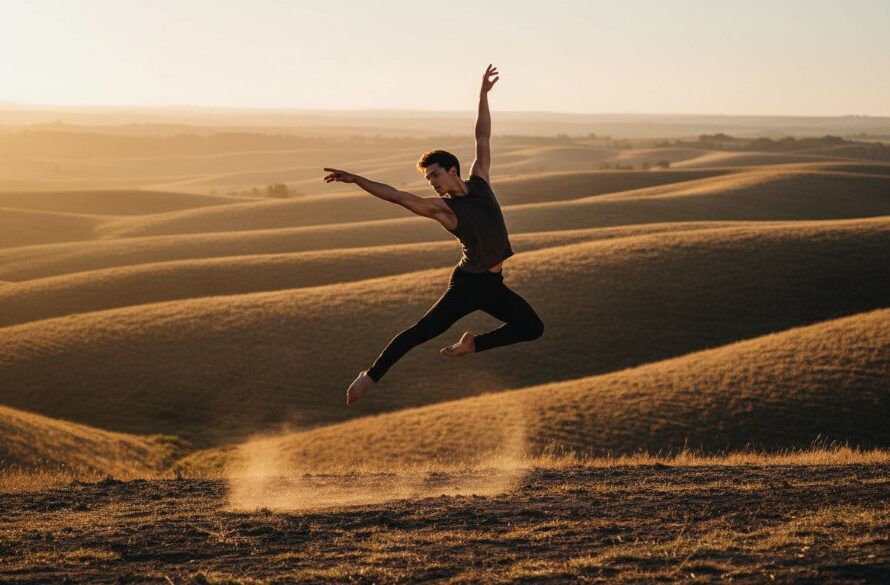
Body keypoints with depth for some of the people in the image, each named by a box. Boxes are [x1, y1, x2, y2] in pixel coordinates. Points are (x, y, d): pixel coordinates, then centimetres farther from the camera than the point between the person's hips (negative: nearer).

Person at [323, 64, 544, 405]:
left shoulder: (479, 182, 5)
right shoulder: (442, 208, -6)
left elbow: (483, 137, 7)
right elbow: (398, 196, -14)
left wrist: (483, 96, 5)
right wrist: (356, 179, -22)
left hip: (493, 285, 5)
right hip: (467, 284, -5)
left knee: (533, 329, 7)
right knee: (421, 332, -11)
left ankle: (473, 344, 17)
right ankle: (372, 375, -2)